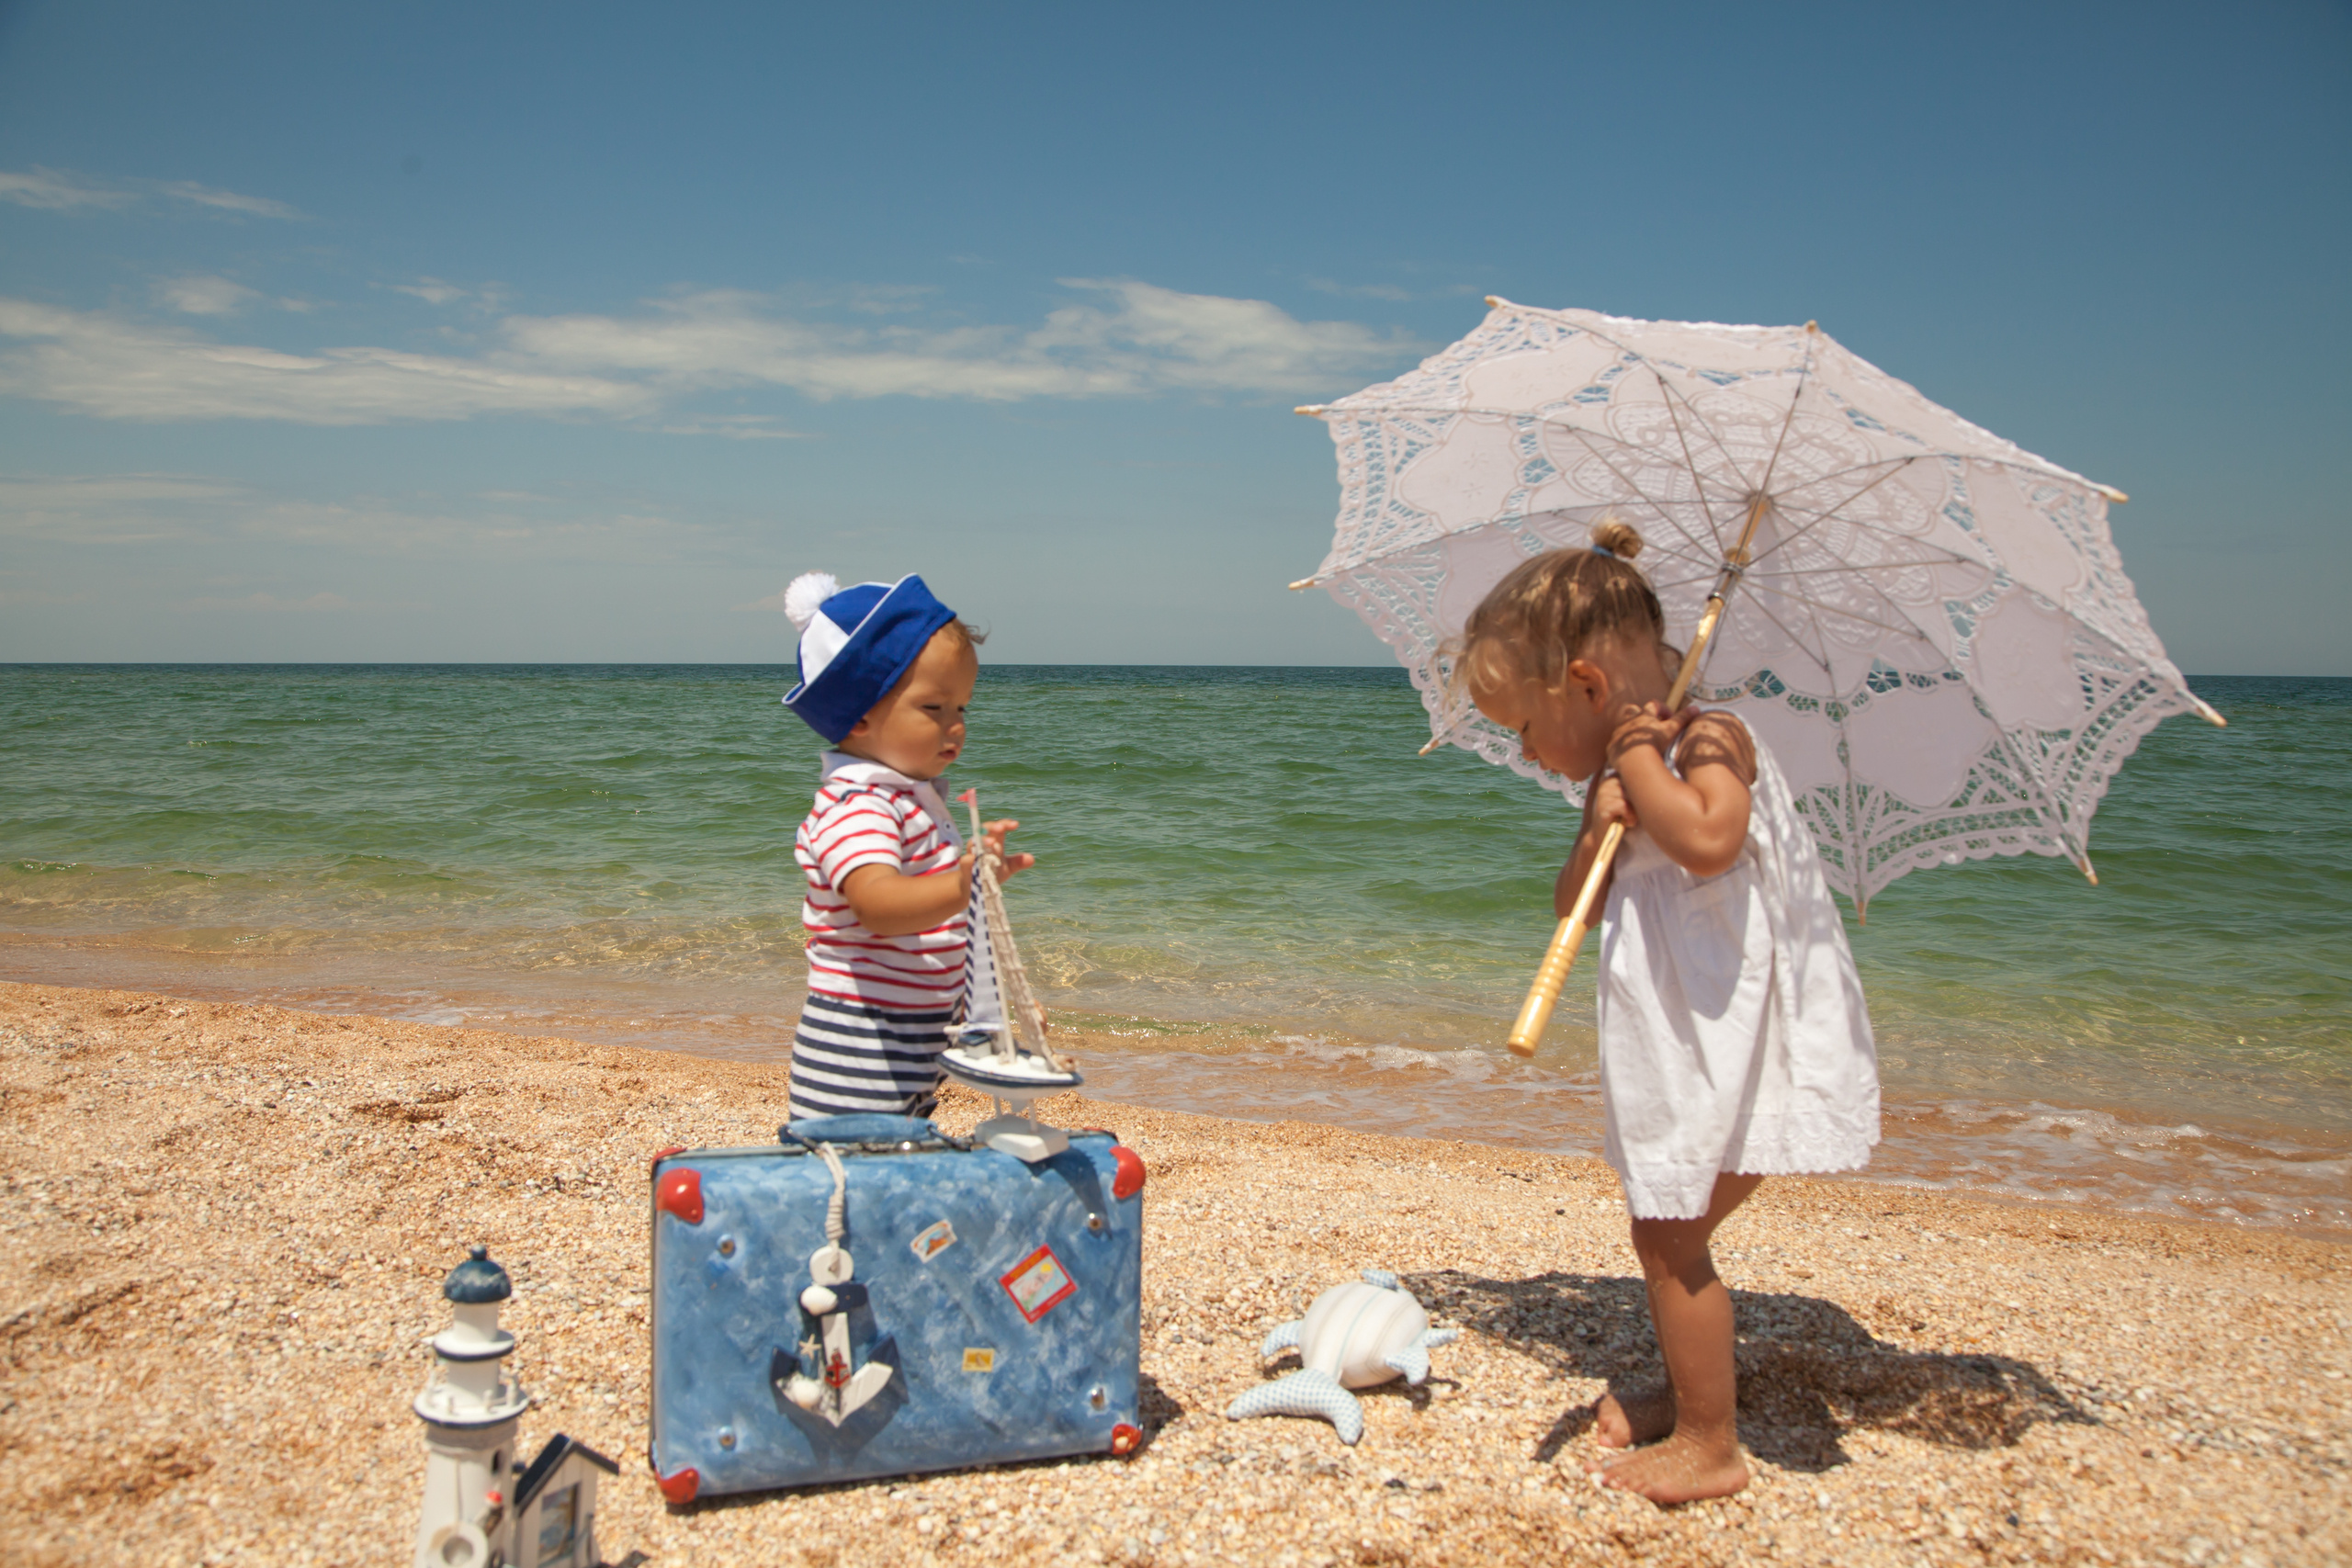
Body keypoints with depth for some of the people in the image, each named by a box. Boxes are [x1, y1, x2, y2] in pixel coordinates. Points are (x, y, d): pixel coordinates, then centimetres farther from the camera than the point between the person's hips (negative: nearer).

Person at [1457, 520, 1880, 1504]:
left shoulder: (1706, 742, -15)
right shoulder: (1624, 777, 10)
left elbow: (1707, 841, -36)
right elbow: (1572, 907, 11)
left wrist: (1635, 758, -21)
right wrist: (1597, 831, -9)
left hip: (1729, 1043, -9)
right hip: (1678, 1046, 9)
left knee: (1668, 1236, -2)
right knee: (1665, 1231, 18)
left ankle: (1711, 1448, 11)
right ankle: (1688, 1394, 37)